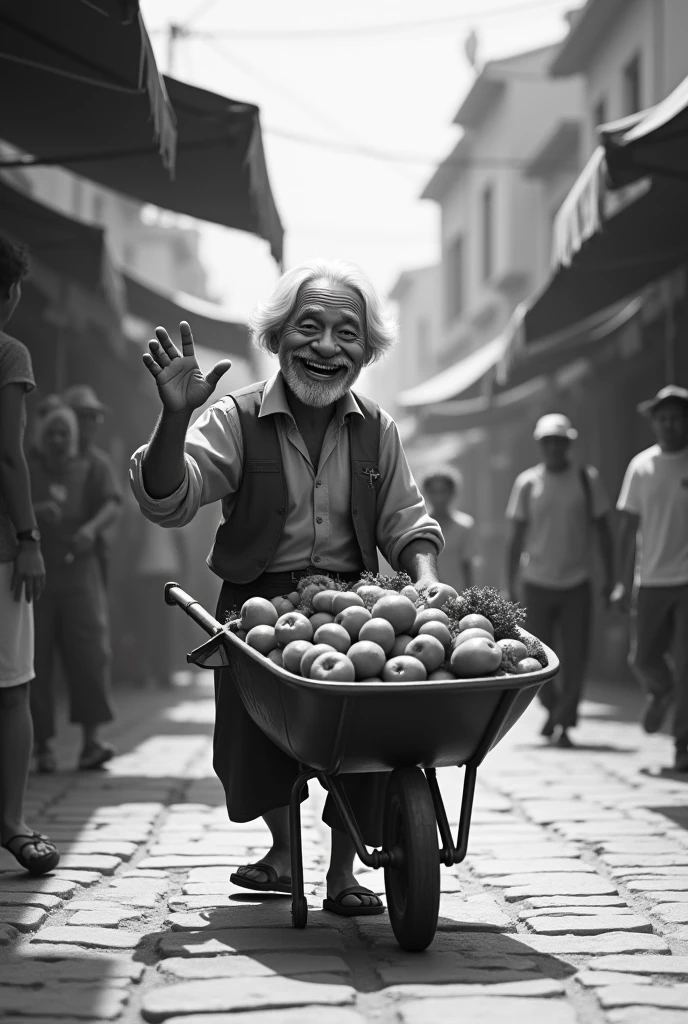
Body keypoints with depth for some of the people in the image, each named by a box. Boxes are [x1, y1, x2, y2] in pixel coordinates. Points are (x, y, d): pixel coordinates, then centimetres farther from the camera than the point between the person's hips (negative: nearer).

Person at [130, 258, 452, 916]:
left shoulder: (376, 430, 5)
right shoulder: (237, 419, -6)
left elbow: (405, 522, 11)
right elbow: (169, 502, -17)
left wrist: (426, 578, -10)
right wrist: (175, 418, -32)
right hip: (258, 606, -1)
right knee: (255, 741, -5)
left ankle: (343, 873, 2)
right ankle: (282, 853, 26)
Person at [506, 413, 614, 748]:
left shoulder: (587, 479, 2)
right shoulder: (527, 483, 2)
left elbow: (603, 530, 7)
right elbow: (516, 537, 5)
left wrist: (609, 578, 3)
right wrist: (511, 587, 3)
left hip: (577, 584, 0)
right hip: (537, 583, 0)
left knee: (575, 658, -7)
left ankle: (563, 723, 3)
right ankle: (553, 708, 29)